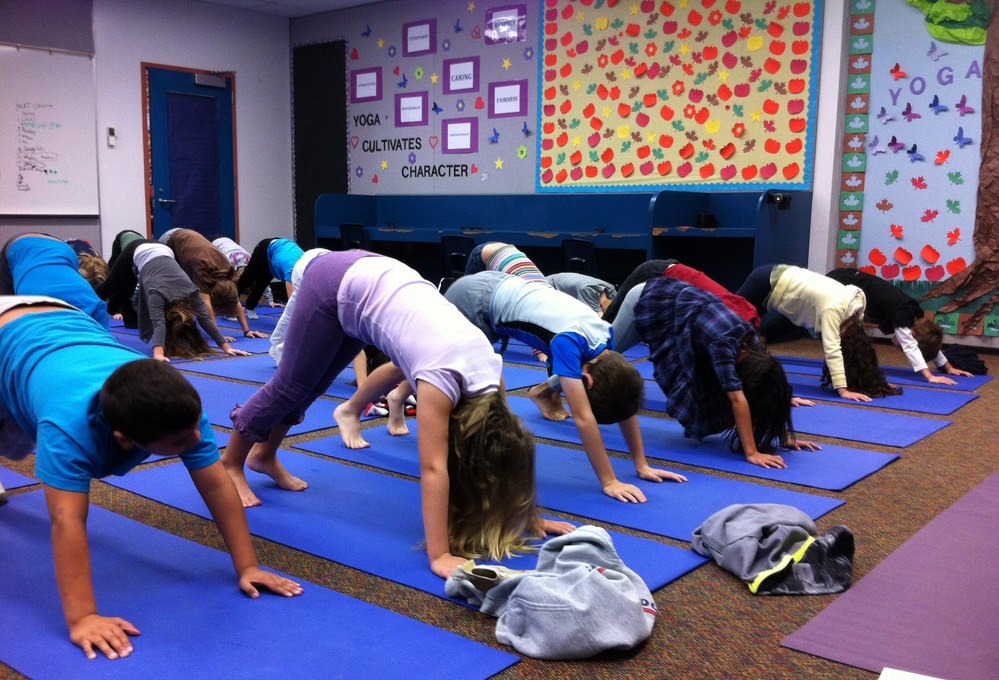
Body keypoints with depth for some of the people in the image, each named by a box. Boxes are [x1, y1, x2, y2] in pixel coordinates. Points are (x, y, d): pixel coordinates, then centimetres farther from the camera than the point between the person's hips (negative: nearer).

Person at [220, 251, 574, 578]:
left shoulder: (491, 368, -14)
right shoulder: (442, 379, -33)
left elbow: (510, 441, -6)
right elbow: (433, 469, -36)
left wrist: (530, 518, -2)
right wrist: (439, 555, -38)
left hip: (375, 276, 6)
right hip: (335, 285, -6)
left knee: (312, 385, 20)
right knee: (291, 386, 5)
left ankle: (264, 454, 41)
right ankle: (232, 463, 27)